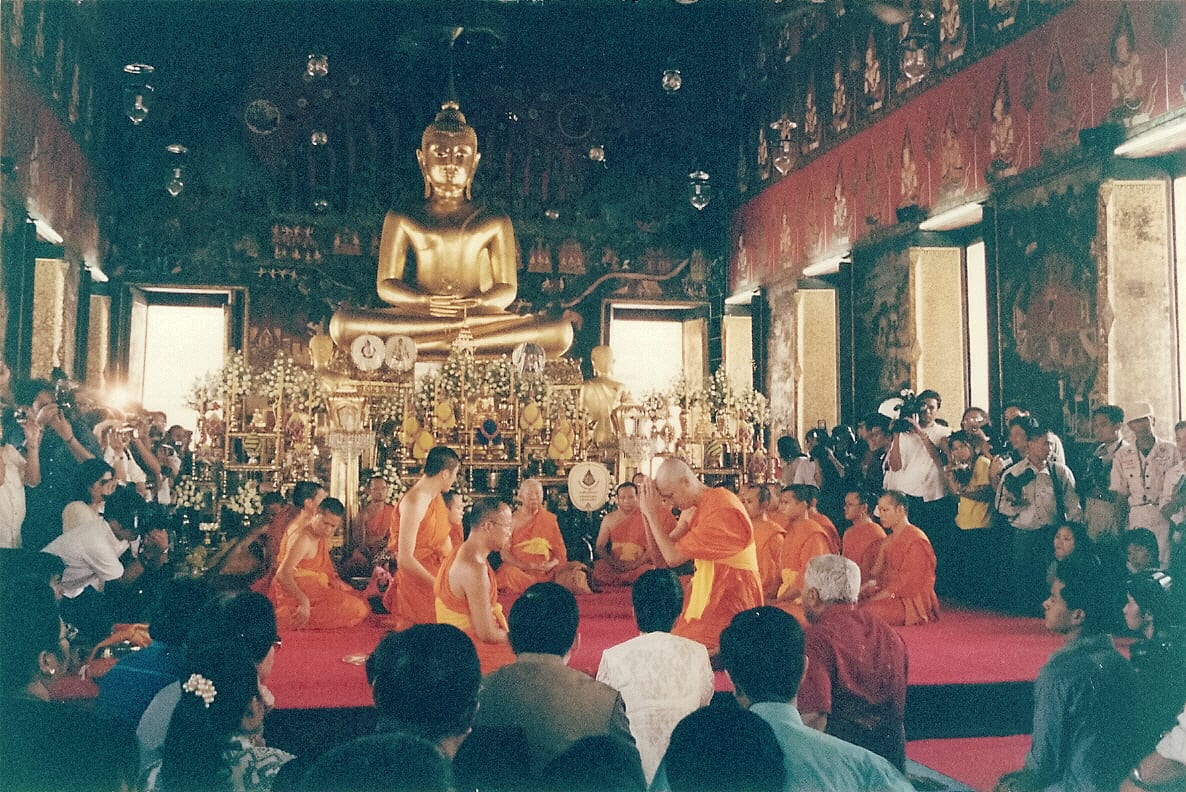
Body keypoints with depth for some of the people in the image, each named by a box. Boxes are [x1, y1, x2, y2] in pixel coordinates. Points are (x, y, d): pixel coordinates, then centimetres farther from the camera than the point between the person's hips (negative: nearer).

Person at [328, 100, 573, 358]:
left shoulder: (495, 224, 15)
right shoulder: (402, 221, 14)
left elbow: (507, 288, 6)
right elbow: (386, 285, 5)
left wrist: (479, 304, -20)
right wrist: (425, 302, -19)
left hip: (479, 318, 1)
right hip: (417, 319, -1)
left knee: (560, 331, -27)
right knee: (342, 323, -29)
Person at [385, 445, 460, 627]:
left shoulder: (436, 496, 8)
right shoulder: (415, 501, -21)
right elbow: (405, 559, -25)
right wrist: (438, 585, -23)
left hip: (435, 574, 8)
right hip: (417, 582, -8)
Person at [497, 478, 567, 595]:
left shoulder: (550, 519, 13)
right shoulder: (512, 520, 6)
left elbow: (560, 551, 12)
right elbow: (505, 553, 0)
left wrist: (551, 564, -10)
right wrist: (527, 566, -15)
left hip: (545, 572, 0)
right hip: (518, 570, 0)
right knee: (509, 573, -36)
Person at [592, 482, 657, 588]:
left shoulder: (644, 518, 2)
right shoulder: (609, 519, 10)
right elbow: (600, 547, 8)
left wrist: (636, 564, -17)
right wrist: (613, 563, -10)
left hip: (639, 565, -2)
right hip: (614, 566, 2)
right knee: (599, 571, -28)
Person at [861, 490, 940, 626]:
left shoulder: (916, 540, -11)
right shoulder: (888, 541, 20)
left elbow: (907, 583, -17)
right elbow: (878, 576, 14)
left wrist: (871, 599, -17)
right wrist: (858, 590, -6)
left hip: (911, 603, -9)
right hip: (889, 596, 9)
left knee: (867, 609, -31)